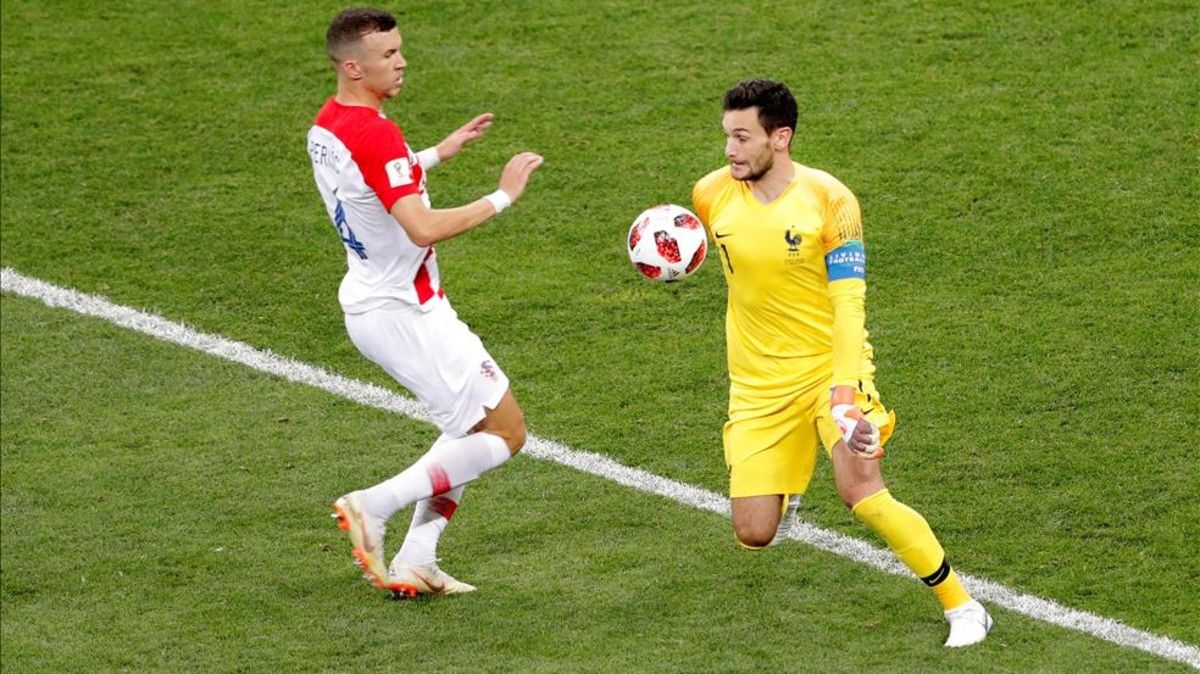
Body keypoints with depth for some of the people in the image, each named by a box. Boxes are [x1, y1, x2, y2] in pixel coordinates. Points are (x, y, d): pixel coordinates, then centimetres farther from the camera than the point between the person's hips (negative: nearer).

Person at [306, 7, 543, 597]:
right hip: (405, 314, -10)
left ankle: (414, 562, 13)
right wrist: (502, 197, -25)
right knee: (505, 432, -4)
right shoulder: (375, 135, -25)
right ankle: (374, 505, -7)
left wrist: (439, 152, 27)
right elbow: (423, 229, -33)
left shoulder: (326, 126, 7)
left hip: (370, 301, 10)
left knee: (472, 427, 20)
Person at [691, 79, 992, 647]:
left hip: (829, 365, -3)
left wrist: (846, 395, -26)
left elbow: (849, 305, -18)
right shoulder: (712, 195, -4)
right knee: (753, 535, -3)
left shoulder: (828, 199, -15)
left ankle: (962, 608, -8)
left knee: (862, 490, -25)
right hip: (758, 383, 3)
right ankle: (783, 496, 39)